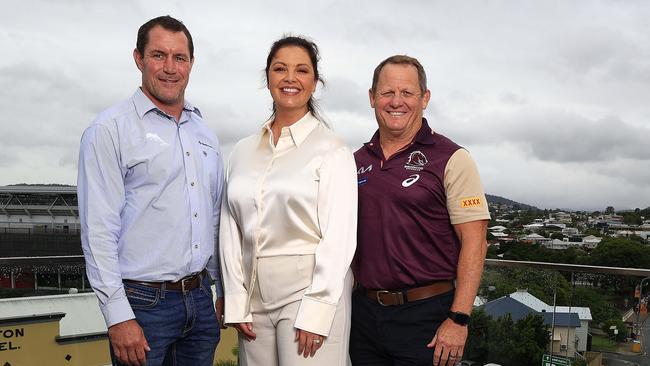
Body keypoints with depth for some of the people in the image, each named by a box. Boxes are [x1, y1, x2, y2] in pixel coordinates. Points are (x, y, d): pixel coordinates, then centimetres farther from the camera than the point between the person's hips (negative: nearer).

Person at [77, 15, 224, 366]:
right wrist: (118, 316, -17)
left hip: (200, 298, 6)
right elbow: (99, 229, -13)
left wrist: (222, 288, 15)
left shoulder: (204, 133, 12)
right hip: (143, 302, -5)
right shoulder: (110, 130, -8)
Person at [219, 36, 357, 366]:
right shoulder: (244, 151, 8)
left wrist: (315, 312, -15)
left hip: (312, 289, -4)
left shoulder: (332, 149, -5)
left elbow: (339, 235, -10)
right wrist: (236, 303, 1)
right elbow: (231, 230, 6)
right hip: (254, 294, 4)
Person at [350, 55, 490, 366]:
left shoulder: (450, 159, -7)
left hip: (425, 315, -5)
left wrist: (459, 319, -16)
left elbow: (474, 242, -11)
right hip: (364, 312, 5)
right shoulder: (358, 160, 8)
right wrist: (351, 300, 10)